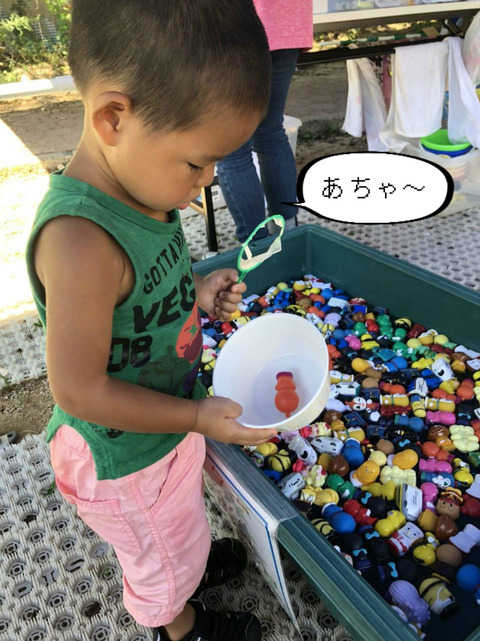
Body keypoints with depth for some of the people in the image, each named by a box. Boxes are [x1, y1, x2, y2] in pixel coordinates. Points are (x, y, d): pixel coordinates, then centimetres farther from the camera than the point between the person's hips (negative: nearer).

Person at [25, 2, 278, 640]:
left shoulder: (141, 186, -11)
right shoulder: (81, 241, -39)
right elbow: (78, 389, -31)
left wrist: (195, 293, -9)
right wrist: (198, 417, -22)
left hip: (172, 421, 7)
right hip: (125, 456, -7)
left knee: (180, 515, 37)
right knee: (161, 561, 26)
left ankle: (192, 560, 68)